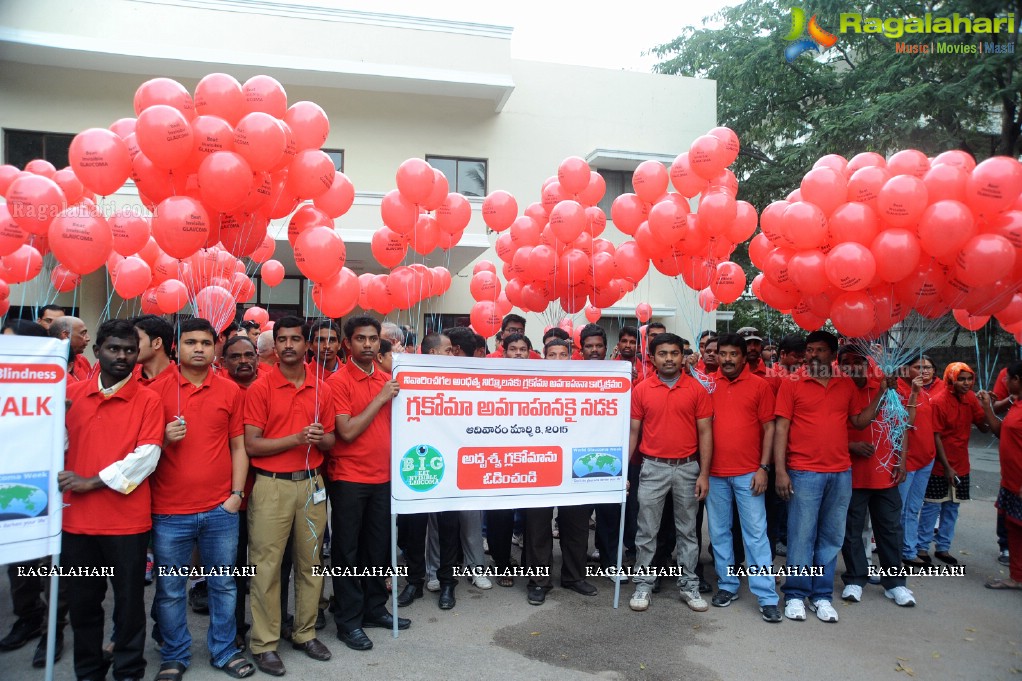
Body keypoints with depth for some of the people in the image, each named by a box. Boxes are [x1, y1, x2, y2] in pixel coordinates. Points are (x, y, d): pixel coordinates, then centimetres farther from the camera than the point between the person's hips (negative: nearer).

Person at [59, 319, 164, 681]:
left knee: (129, 601, 9)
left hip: (128, 519, -3)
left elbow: (146, 457, -12)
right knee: (82, 600, 16)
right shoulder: (72, 394, 6)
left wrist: (93, 482, -15)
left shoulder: (148, 400, -4)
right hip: (77, 517, 4)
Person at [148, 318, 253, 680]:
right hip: (169, 511, -1)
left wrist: (237, 493, -1)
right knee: (170, 589, 11)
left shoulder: (230, 391, 4)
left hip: (220, 510, 1)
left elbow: (238, 447, 6)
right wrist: (164, 439, -16)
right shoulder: (157, 390, 0)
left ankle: (225, 650, 29)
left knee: (223, 584, 13)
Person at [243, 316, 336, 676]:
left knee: (310, 561, 12)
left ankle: (305, 633, 27)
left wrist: (321, 439, -11)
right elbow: (251, 445, -10)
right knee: (267, 565, 3)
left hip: (312, 483, 4)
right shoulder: (260, 388, -6)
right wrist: (297, 438, -19)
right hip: (272, 485, -4)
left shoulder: (322, 389, 6)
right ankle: (264, 644, 16)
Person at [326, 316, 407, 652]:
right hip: (349, 479, -6)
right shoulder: (338, 381, -11)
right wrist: (379, 398, -17)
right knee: (347, 549, 5)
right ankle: (348, 621, 17)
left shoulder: (387, 379, 8)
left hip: (383, 476, 6)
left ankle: (375, 608, 30)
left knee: (378, 545, 15)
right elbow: (347, 431, -19)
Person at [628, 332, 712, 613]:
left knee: (687, 530, 11)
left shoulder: (697, 389, -1)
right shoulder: (641, 390, 0)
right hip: (653, 467, 0)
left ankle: (688, 584, 24)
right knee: (647, 530, 6)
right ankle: (643, 584, 18)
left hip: (688, 467, 0)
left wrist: (704, 474, -5)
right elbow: (633, 432, 4)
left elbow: (705, 433, 0)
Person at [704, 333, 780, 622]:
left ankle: (766, 596, 6)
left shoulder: (759, 385, -1)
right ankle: (727, 585, 24)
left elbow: (769, 428, 0)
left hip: (748, 473, -2)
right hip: (714, 472, 3)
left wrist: (763, 468, -7)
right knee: (719, 531, 11)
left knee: (756, 533, 0)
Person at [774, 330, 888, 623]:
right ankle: (795, 595, 14)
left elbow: (859, 421, 16)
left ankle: (822, 596, 22)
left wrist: (881, 393, 6)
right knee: (801, 536, 1)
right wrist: (780, 471, -11)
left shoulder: (847, 385, 10)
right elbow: (781, 428, -5)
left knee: (831, 538, 10)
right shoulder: (792, 384, -2)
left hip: (840, 473, 4)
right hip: (804, 473, -4)